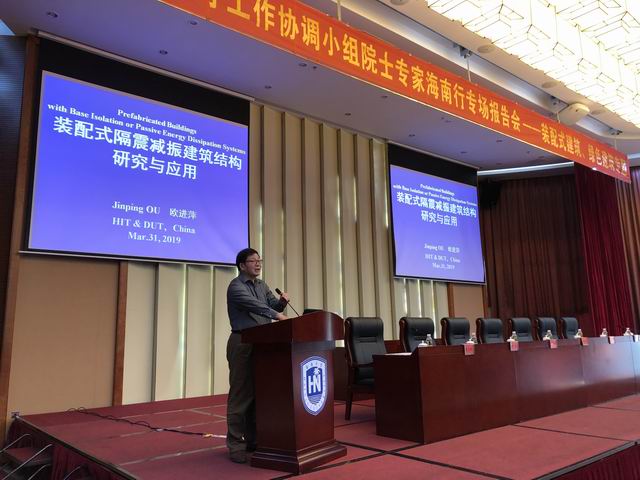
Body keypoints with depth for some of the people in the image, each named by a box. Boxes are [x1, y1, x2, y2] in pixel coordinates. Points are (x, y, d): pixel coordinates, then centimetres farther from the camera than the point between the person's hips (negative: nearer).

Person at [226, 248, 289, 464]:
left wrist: (282, 302, -7)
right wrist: (275, 314, -36)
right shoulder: (236, 286, -9)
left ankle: (253, 439, 21)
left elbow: (273, 306, 14)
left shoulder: (262, 285, 16)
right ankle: (236, 444, 2)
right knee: (240, 394, -5)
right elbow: (254, 305, -25)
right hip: (243, 343, -7)